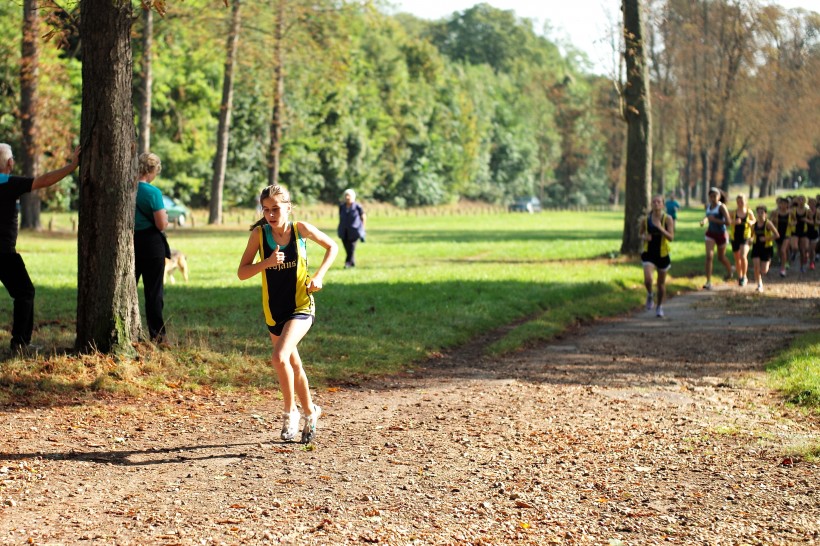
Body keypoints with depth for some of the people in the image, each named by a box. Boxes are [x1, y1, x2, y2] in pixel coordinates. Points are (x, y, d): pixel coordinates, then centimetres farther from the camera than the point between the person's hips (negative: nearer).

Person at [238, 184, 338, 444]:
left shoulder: (300, 229, -9)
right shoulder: (259, 234, -7)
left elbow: (332, 247, 7)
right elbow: (242, 273, -7)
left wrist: (318, 276, -6)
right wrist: (267, 262, -23)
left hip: (301, 307, -3)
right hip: (274, 311, 3)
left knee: (280, 357, -24)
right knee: (294, 365, 17)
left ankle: (290, 412, -6)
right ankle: (310, 413, 39)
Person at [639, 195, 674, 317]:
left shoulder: (667, 218, -8)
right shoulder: (646, 219, -2)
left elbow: (671, 237, -16)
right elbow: (641, 233, 13)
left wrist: (661, 228, -30)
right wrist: (644, 237, -10)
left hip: (662, 254, 0)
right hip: (649, 253, 0)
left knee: (661, 283, 11)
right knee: (647, 279, -20)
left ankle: (659, 307, 31)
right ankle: (649, 295, 13)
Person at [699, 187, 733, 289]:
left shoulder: (722, 207, -20)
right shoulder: (707, 206, -1)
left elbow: (728, 222, -27)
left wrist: (715, 220, -30)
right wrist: (704, 220, 1)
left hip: (721, 234, -4)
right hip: (710, 234, 4)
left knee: (721, 257, 15)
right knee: (709, 257, -12)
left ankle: (729, 271, 48)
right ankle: (708, 282, -14)